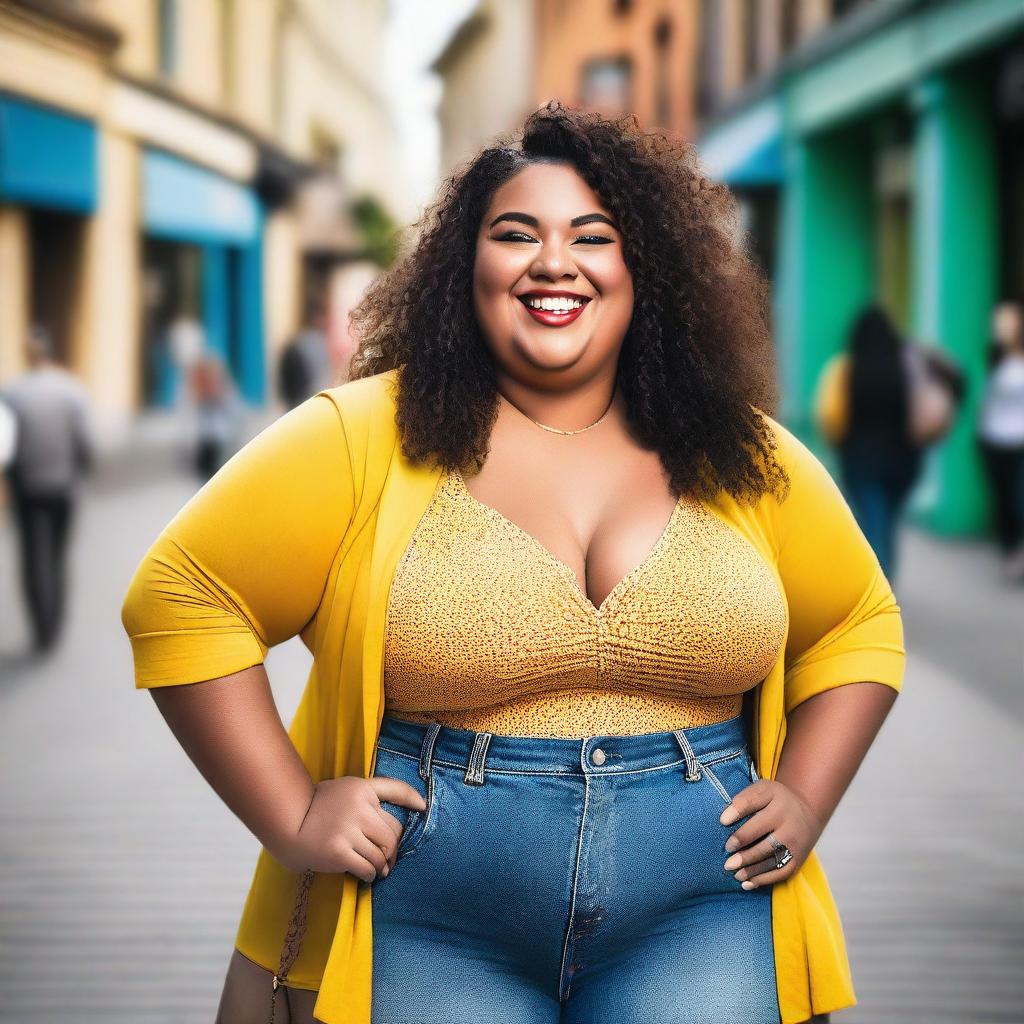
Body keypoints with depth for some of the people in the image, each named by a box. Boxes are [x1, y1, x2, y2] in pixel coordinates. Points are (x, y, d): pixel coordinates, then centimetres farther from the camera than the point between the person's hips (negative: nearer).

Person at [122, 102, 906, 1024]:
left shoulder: (744, 459, 7)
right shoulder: (365, 439, -4)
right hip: (432, 925, -2)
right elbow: (181, 597, -4)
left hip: (699, 913, 2)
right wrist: (292, 816, -9)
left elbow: (861, 626, 19)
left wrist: (804, 801, 4)